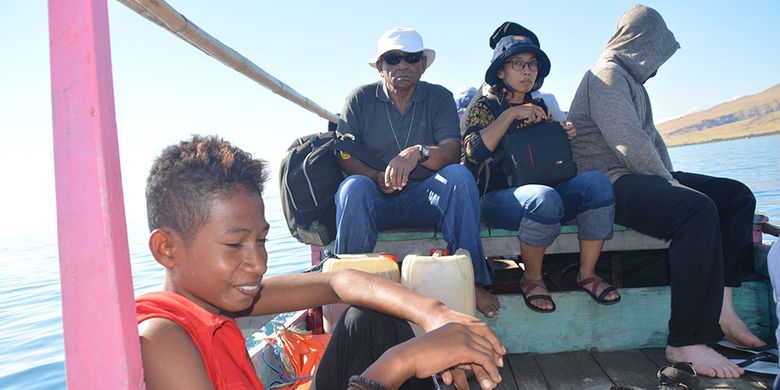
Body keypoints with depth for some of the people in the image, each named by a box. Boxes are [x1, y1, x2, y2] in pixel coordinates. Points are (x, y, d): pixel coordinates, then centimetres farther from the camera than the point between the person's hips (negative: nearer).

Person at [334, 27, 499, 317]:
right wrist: (377, 178, -25)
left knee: (459, 176, -28)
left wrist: (419, 152, -33)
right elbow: (344, 156, -5)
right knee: (353, 187, -33)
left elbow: (452, 152, -11)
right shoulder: (360, 99, 4)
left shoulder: (439, 98, 4)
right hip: (376, 199, 0)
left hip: (424, 199, 1)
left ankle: (470, 279, -24)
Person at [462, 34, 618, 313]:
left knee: (597, 182, -22)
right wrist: (511, 114, -14)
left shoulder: (540, 108, 20)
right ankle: (531, 278, -14)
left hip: (546, 190, 5)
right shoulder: (485, 106, 4)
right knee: (545, 198, -37)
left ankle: (587, 274, -14)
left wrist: (566, 136, 3)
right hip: (499, 196, -5)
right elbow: (473, 151, -15)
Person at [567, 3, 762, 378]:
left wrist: (670, 176, 7)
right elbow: (629, 143, -19)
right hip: (610, 181, -11)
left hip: (639, 176, 11)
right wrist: (669, 181, -12)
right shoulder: (607, 73, -7)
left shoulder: (630, 79, 26)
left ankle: (720, 307, -1)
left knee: (737, 195, 6)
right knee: (698, 208, -32)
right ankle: (687, 343, -28)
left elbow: (651, 137, 21)